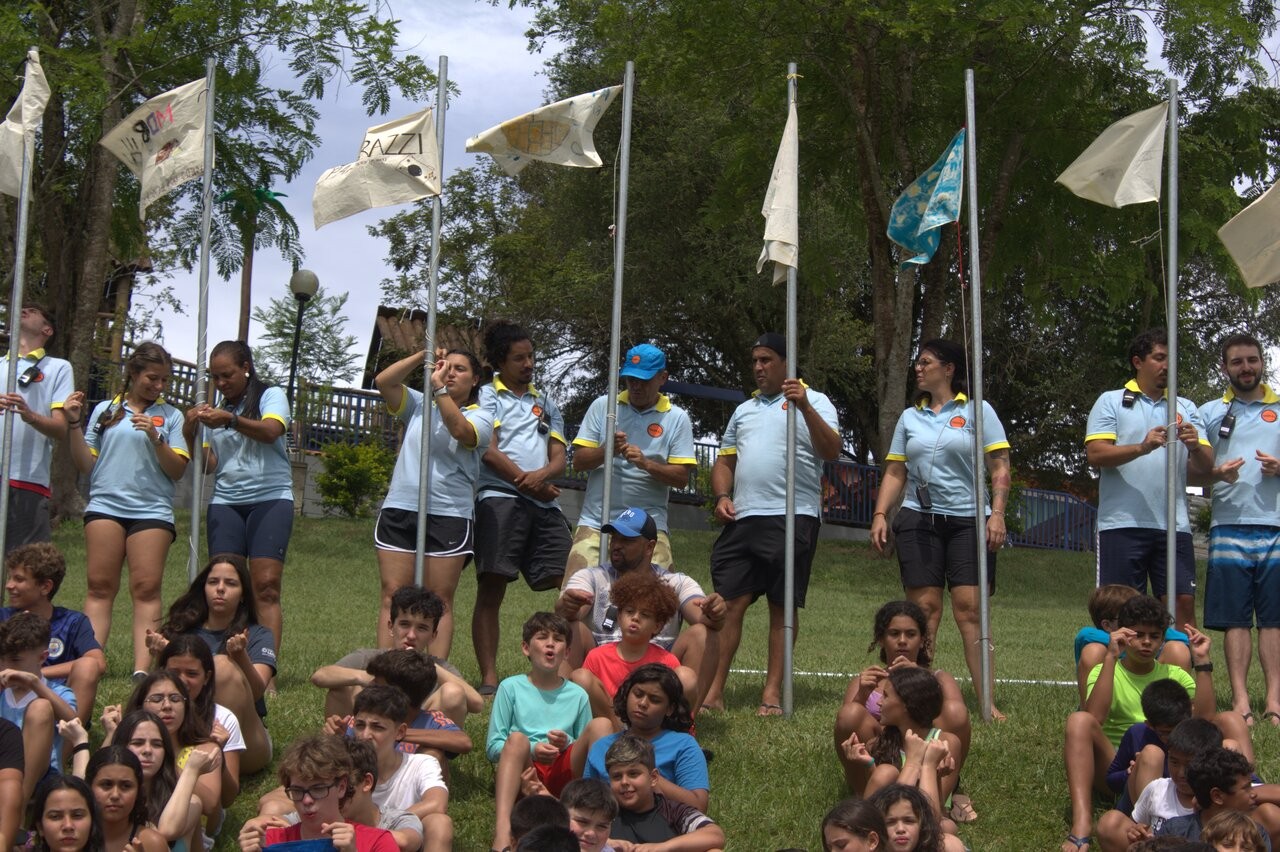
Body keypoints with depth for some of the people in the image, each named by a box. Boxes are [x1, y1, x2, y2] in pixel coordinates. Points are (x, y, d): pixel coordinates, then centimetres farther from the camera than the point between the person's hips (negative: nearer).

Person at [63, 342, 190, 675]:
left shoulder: (170, 416, 9)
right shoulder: (105, 410, 12)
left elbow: (177, 470, 2)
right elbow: (86, 465, 12)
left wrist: (155, 438, -12)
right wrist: (75, 424, 1)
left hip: (152, 509, -1)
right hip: (105, 505, 1)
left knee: (146, 588, -7)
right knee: (100, 586, -2)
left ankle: (142, 670, -12)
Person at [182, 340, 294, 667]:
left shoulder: (270, 395, 6)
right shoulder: (214, 410, 19)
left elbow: (270, 431, -15)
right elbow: (208, 465, 14)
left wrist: (231, 420, -29)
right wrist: (190, 434, -3)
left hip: (270, 498, -4)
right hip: (225, 502, 4)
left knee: (266, 587, -14)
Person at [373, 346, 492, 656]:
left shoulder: (480, 416, 6)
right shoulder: (419, 405, 16)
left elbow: (460, 430, -17)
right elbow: (383, 381, 2)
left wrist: (439, 388, -16)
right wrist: (423, 356, -2)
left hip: (449, 517, -3)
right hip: (399, 511, 3)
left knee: (440, 603, -2)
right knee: (393, 597, -3)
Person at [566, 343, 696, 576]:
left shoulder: (677, 418, 4)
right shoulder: (603, 406, 8)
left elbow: (682, 477, -1)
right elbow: (579, 461, 4)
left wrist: (646, 463, -18)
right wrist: (606, 451, -17)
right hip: (596, 522, 1)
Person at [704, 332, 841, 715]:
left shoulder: (813, 402, 5)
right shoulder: (744, 410, 22)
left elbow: (831, 451, -10)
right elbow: (725, 460, 26)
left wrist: (804, 405, -21)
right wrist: (722, 495, 7)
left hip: (792, 517, -5)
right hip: (742, 518, 5)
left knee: (783, 607, -1)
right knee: (728, 602, -2)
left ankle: (773, 693, 3)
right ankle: (713, 690, 0)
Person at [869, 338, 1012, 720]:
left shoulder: (978, 411, 4)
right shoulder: (910, 417, 15)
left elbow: (999, 467, 1)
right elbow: (894, 473, 17)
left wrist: (997, 513, -10)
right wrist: (880, 515, 5)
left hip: (968, 520, -3)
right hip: (918, 520, 3)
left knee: (969, 608, -10)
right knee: (924, 607, -2)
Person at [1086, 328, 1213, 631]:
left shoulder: (1185, 408, 16)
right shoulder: (1111, 402, 7)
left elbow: (1204, 468, 9)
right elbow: (1096, 454, -6)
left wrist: (1196, 447, -14)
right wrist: (1141, 447, -20)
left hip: (1174, 526, 3)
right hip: (1123, 523, -3)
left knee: (1183, 604, -2)